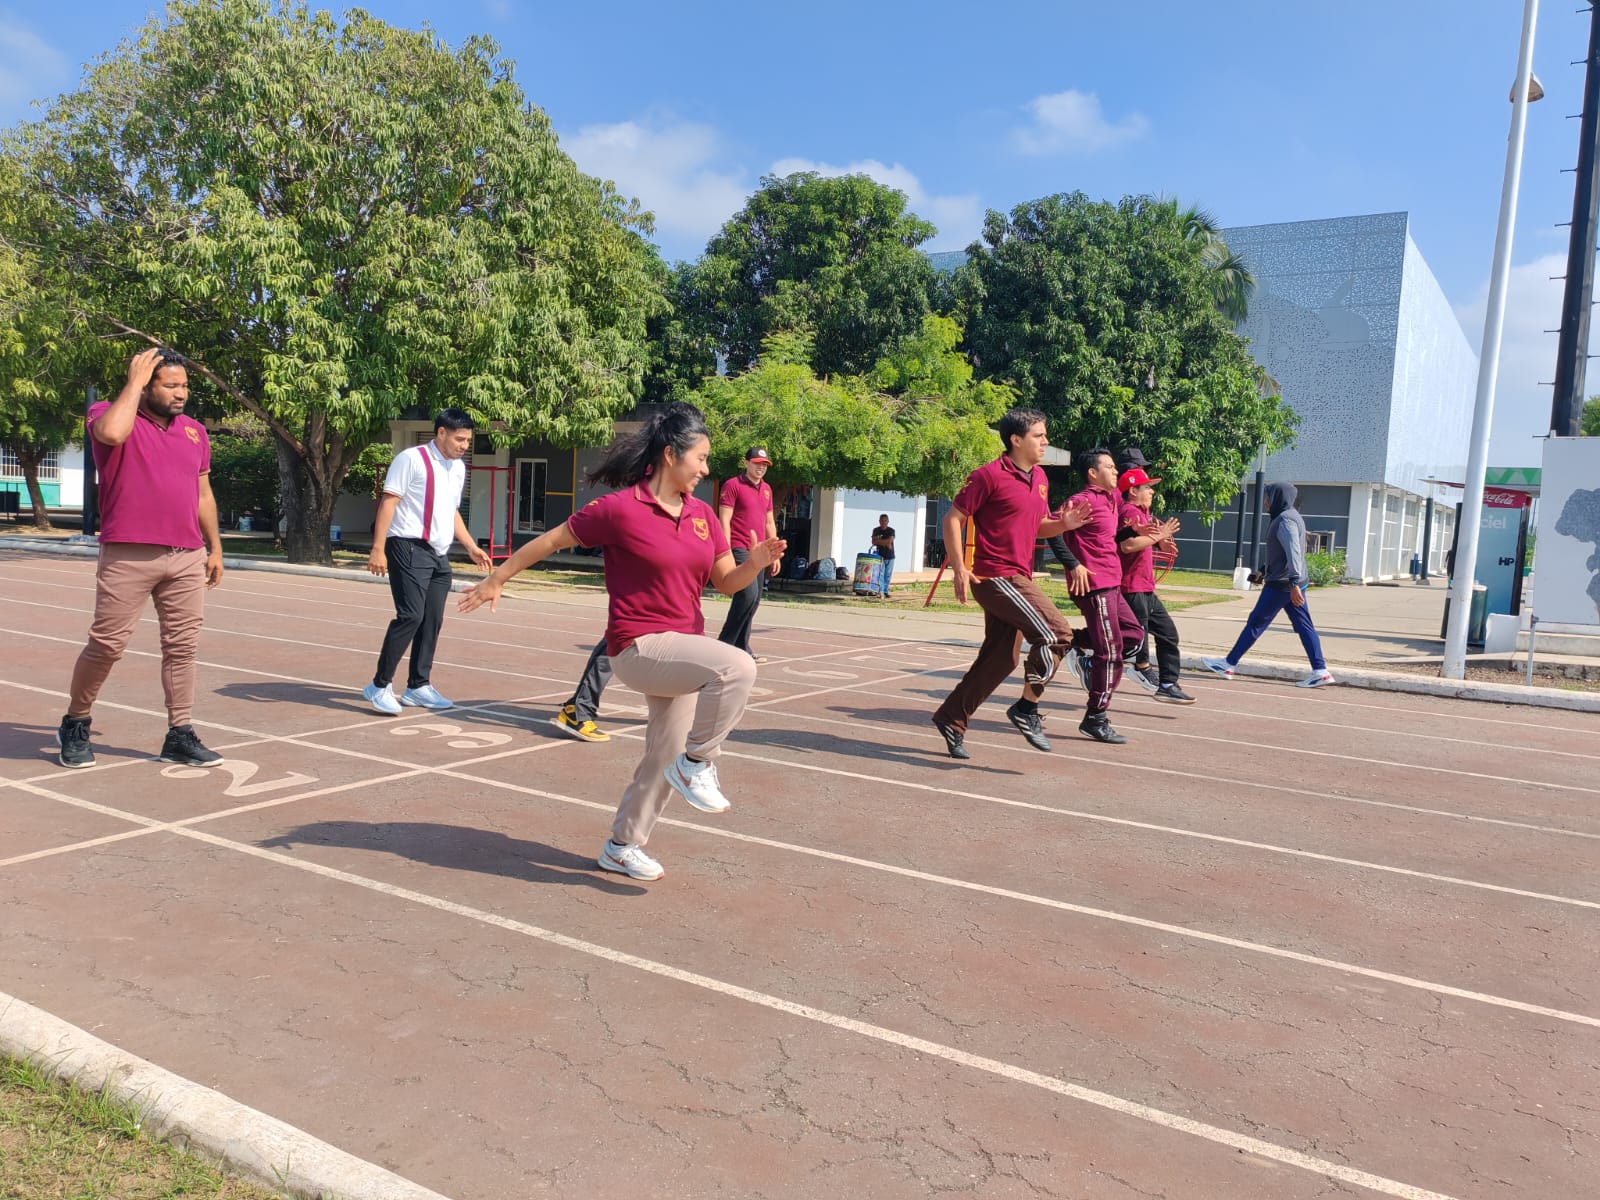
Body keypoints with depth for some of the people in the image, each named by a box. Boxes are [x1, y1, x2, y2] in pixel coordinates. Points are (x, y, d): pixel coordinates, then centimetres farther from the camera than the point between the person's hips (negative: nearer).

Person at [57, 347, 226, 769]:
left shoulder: (194, 431, 15)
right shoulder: (109, 414, 1)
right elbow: (112, 433, -25)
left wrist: (215, 548, 17)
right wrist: (134, 381, -13)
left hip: (188, 559, 5)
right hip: (128, 557, -4)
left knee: (182, 647, 5)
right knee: (106, 645, 1)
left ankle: (180, 736, 11)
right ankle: (74, 725, 22)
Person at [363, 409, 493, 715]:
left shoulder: (459, 467, 14)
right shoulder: (411, 459, -9)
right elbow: (388, 502, -12)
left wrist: (472, 547, 18)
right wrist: (378, 549, -18)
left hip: (440, 554, 8)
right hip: (410, 549, -8)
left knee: (432, 621, 8)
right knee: (410, 616, -13)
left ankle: (418, 687, 18)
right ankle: (380, 685, -1)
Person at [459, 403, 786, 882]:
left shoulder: (703, 515, 6)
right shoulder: (621, 508, -12)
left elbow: (727, 582, 9)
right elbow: (553, 539, -2)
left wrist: (756, 563, -12)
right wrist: (497, 578, 6)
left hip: (684, 651, 7)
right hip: (640, 647, -7)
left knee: (665, 759, 16)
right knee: (737, 667, -30)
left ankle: (622, 846, 36)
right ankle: (696, 764, -11)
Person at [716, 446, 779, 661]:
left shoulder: (766, 489, 18)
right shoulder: (733, 485, -4)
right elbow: (724, 521, -9)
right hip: (740, 550, -7)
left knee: (754, 601, 6)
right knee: (748, 595, -18)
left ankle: (741, 647, 14)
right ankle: (724, 643, -8)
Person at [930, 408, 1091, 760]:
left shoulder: (1039, 477, 14)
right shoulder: (990, 475, -11)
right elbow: (953, 519, -9)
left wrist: (1063, 523, 1)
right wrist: (959, 568, -16)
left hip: (1017, 578, 9)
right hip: (994, 575, -9)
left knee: (999, 659, 10)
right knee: (1056, 632, -15)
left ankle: (951, 719, 22)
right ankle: (1026, 709, -2)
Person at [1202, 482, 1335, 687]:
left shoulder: (1285, 520, -15)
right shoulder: (1289, 517, 17)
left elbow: (1293, 553, -26)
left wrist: (1293, 583, -32)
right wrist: (1265, 571, 30)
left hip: (1281, 584, -10)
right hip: (1291, 583, 10)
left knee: (1256, 623, -2)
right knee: (1304, 626, 5)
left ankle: (1228, 664, 6)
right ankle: (1320, 671, 1)